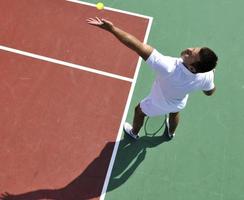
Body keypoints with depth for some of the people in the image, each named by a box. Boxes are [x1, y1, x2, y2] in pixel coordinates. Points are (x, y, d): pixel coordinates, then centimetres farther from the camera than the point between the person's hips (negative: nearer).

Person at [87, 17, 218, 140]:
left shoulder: (168, 68, -53)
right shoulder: (207, 76, -36)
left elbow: (138, 46, -54)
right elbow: (209, 92, -11)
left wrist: (111, 28, -52)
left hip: (158, 105, -3)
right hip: (179, 104, 4)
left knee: (139, 111, 29)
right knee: (174, 113, 40)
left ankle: (134, 133, 60)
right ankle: (171, 132, 72)